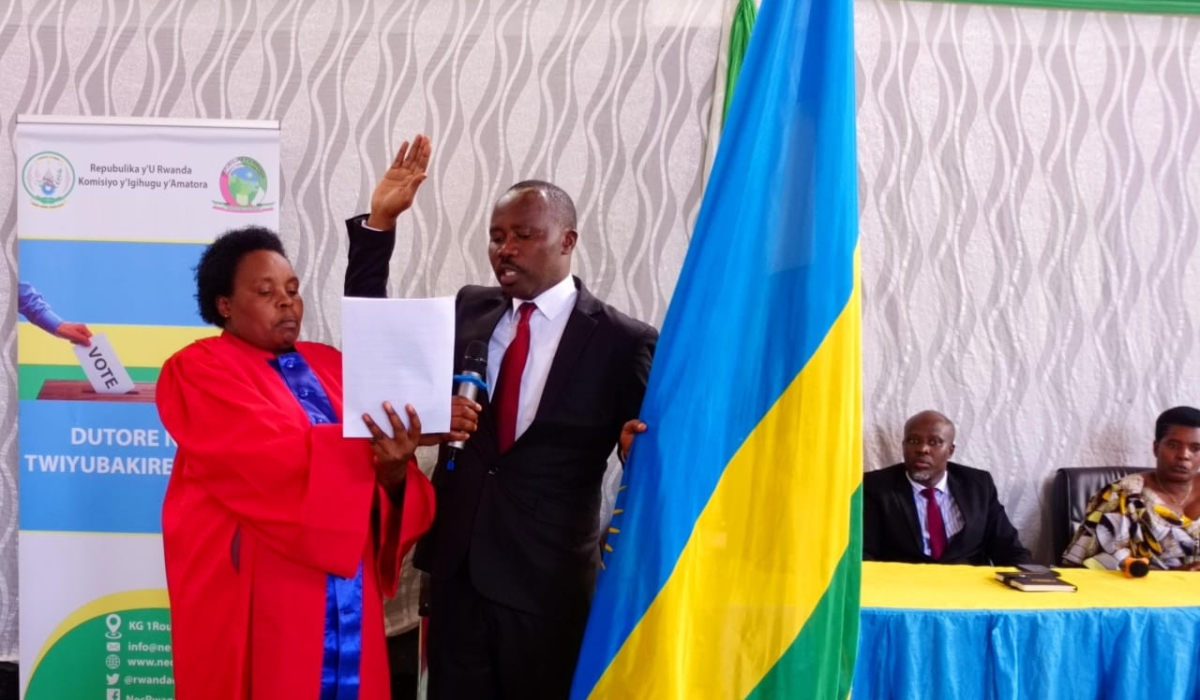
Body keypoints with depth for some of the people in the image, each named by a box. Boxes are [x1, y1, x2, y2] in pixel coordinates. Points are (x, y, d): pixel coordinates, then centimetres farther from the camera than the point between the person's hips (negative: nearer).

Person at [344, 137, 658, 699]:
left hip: (548, 583, -4)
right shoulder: (468, 310, 5)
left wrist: (639, 448, -28)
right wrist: (379, 221, 0)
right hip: (458, 569, 4)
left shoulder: (622, 341, -10)